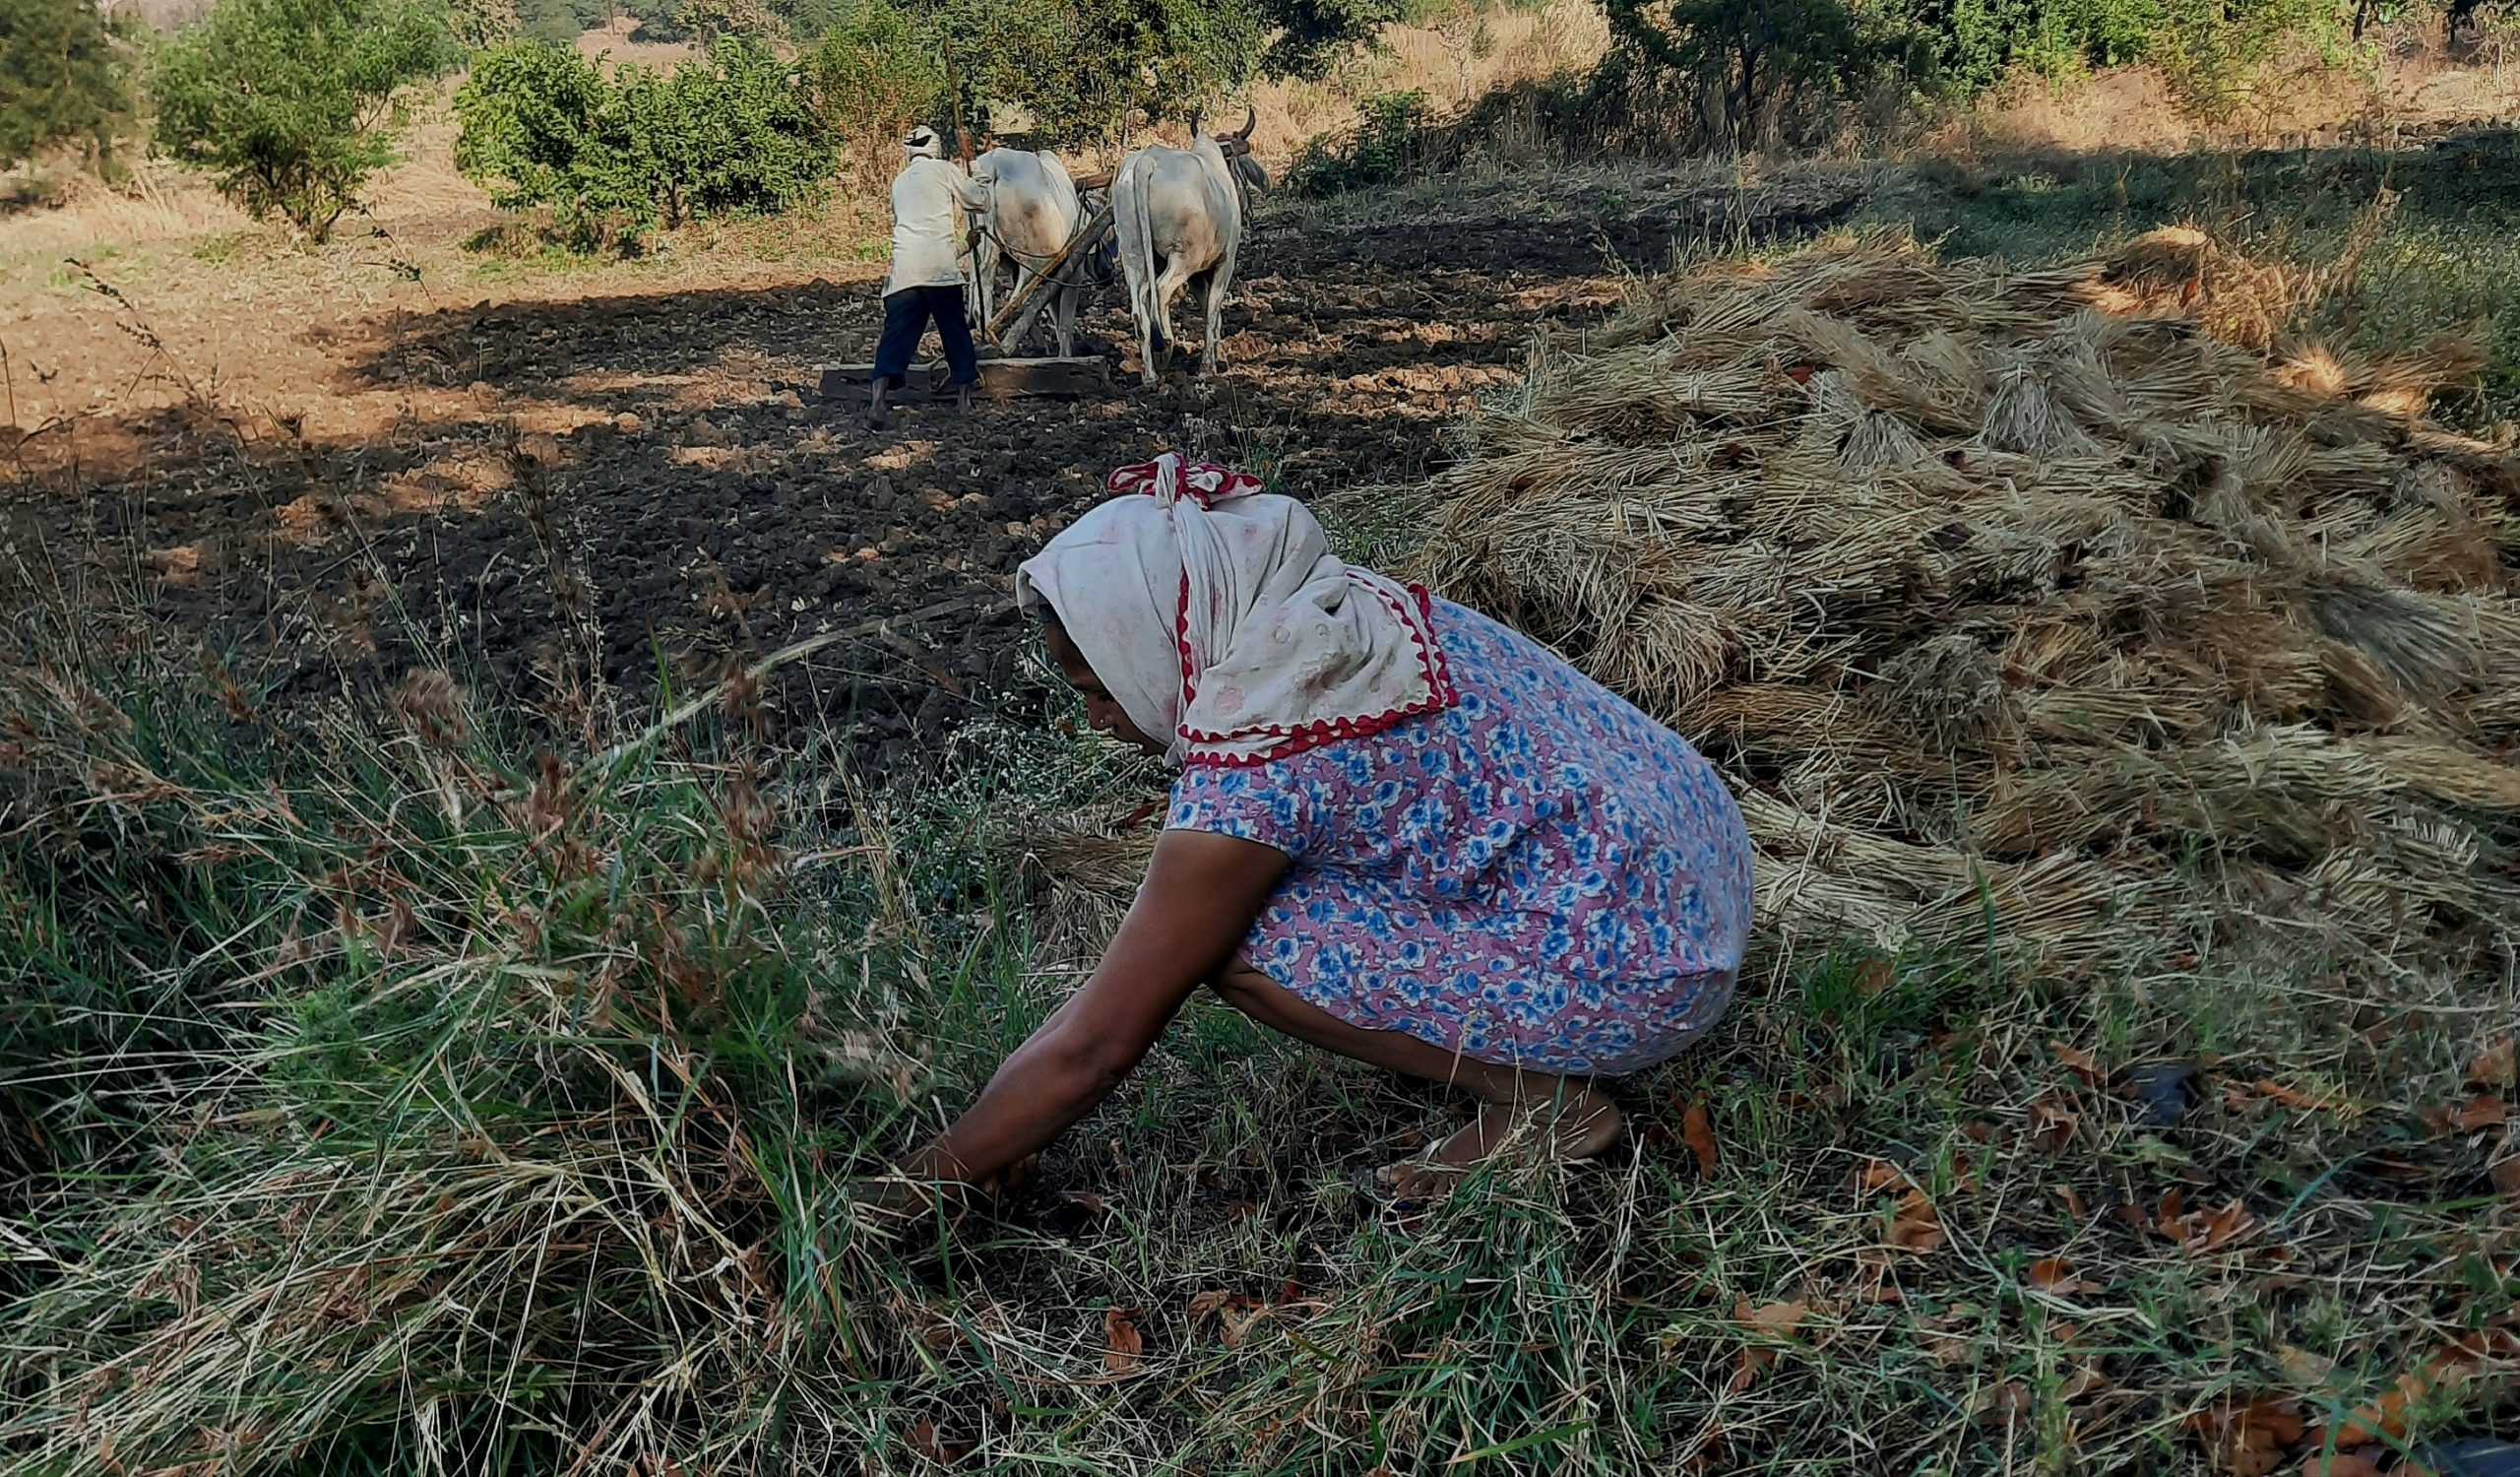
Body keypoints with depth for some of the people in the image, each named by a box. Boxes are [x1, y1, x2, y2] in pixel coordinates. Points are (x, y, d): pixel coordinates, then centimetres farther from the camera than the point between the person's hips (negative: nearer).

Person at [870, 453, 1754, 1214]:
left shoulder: (1254, 771, -23)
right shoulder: (1336, 619, 2)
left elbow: (1092, 1051, -16)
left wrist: (903, 1196, -3)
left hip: (1639, 970, -9)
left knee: (1237, 938, -14)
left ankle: (1537, 1095, -4)